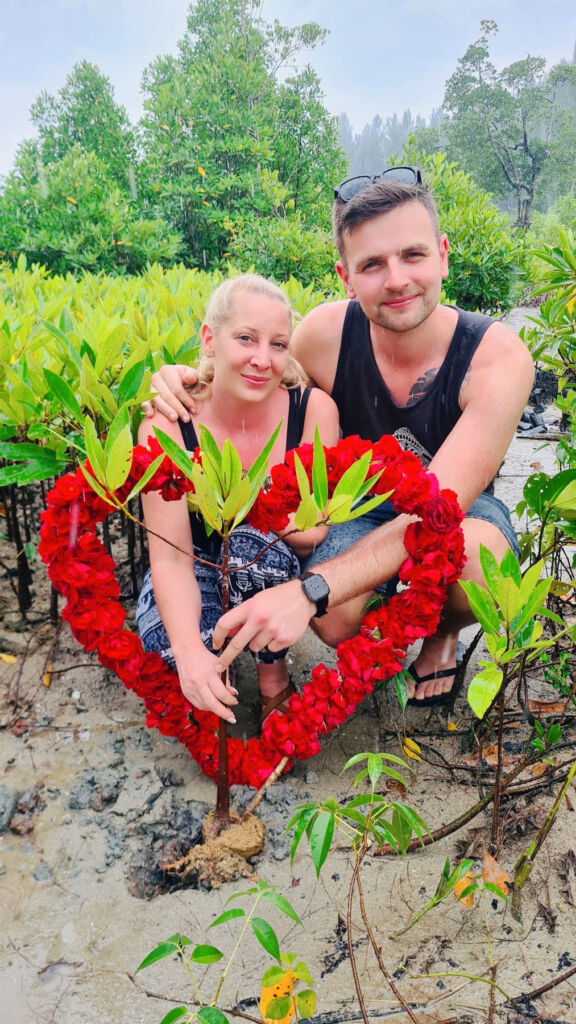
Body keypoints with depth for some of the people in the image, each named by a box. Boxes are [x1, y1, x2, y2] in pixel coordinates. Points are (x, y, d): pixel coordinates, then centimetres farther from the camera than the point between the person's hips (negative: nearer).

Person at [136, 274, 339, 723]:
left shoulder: (314, 408, -20)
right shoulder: (167, 424, -21)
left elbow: (315, 533, -17)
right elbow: (170, 555, -25)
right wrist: (189, 649, -43)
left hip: (279, 569, 1)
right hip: (198, 569, 0)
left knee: (252, 546, -34)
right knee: (167, 634, -31)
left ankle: (274, 674, -7)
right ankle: (209, 670, 6)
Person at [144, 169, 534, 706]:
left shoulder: (498, 356, -27)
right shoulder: (326, 331, -21)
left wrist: (309, 590, -47)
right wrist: (189, 381, -24)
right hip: (360, 508, 1)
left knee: (476, 558, -37)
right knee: (335, 621, -30)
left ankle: (443, 631, 2)